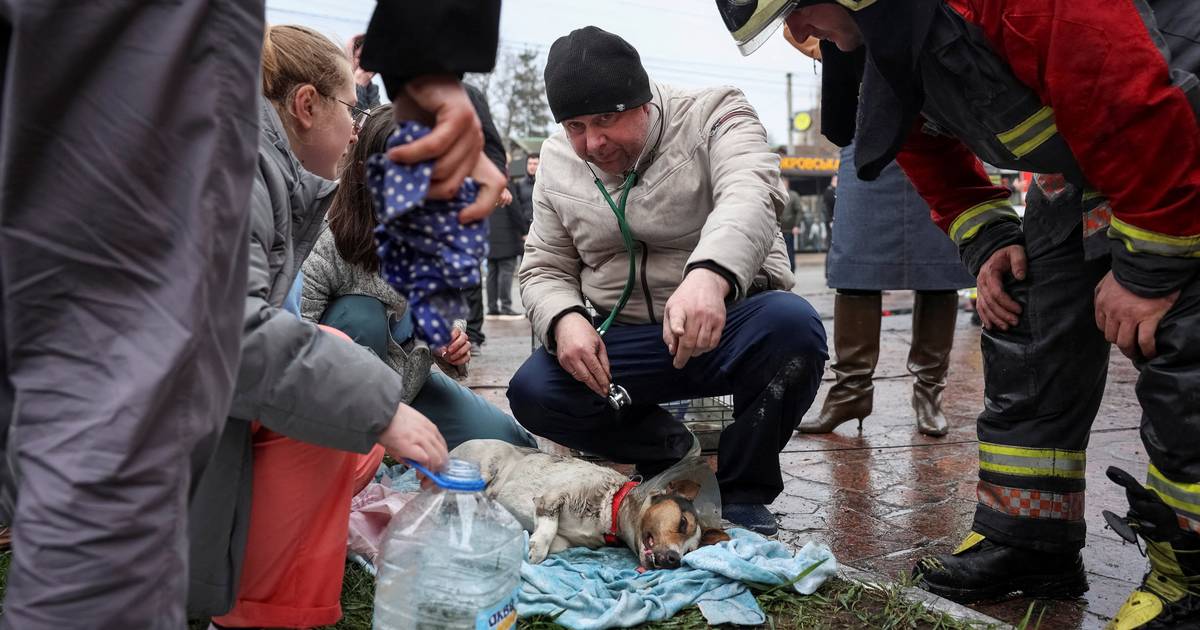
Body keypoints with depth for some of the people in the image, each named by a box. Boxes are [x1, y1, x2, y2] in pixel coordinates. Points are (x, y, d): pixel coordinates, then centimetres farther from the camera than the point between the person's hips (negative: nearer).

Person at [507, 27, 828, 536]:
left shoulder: (714, 115, -9)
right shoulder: (558, 161, 4)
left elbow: (750, 195, -30)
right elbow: (545, 270, 8)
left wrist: (710, 275, -53)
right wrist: (565, 319, -17)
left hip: (729, 318, -3)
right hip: (622, 342, 3)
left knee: (793, 326, -35)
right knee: (532, 392, -21)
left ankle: (744, 492, -9)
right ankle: (671, 452, 6)